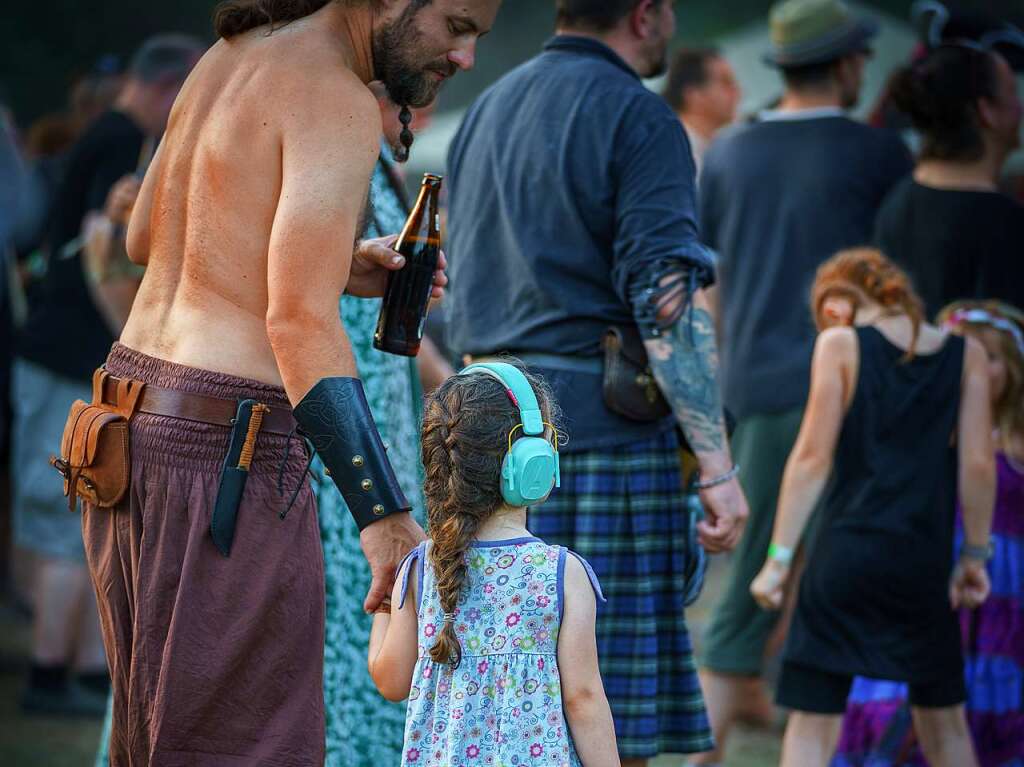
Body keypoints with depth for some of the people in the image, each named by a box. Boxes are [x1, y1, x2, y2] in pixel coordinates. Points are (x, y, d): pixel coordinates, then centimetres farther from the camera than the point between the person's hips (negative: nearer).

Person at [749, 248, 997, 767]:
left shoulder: (841, 344, 1)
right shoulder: (966, 354, 7)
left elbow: (813, 457, -3)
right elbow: (977, 463, 2)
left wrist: (779, 557, -1)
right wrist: (975, 554, 12)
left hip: (846, 553, -2)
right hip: (924, 563, 2)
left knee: (812, 719, 1)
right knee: (943, 717, 18)